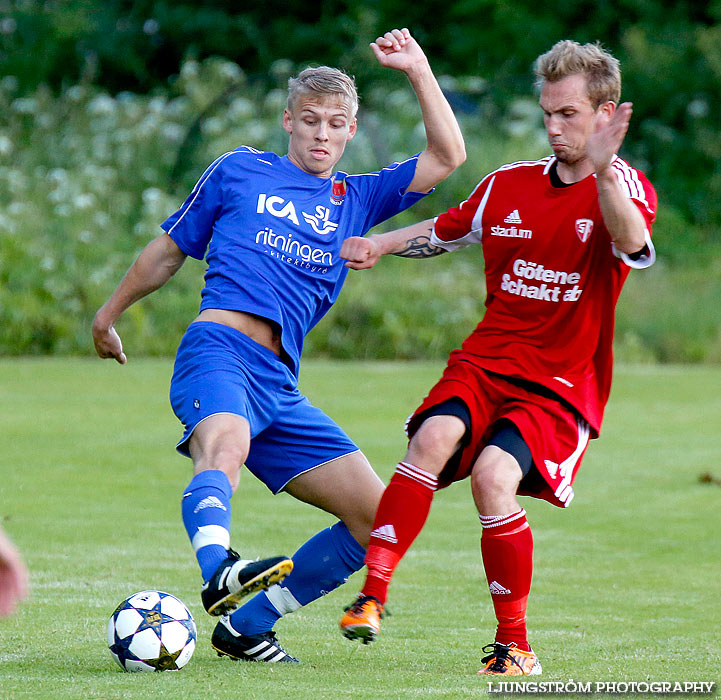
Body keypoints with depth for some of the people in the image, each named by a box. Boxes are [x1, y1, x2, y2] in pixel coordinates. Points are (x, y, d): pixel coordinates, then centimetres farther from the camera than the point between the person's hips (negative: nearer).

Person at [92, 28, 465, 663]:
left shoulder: (357, 199, 23)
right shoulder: (239, 171, 15)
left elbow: (447, 156, 15)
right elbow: (170, 248, 25)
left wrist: (418, 69, 9)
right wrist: (110, 313, 32)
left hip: (280, 387, 6)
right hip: (220, 349, -5)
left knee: (377, 518, -2)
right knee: (225, 447, -40)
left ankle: (248, 626, 2)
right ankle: (217, 571, -68)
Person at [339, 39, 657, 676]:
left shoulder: (626, 188, -5)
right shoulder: (509, 184, 11)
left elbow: (632, 245, -30)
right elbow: (447, 229, 30)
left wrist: (603, 171, -48)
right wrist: (379, 244, 13)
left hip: (562, 385, -4)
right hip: (483, 361, 4)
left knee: (493, 475, -27)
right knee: (435, 438, -27)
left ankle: (514, 647, -11)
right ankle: (372, 596, -29)